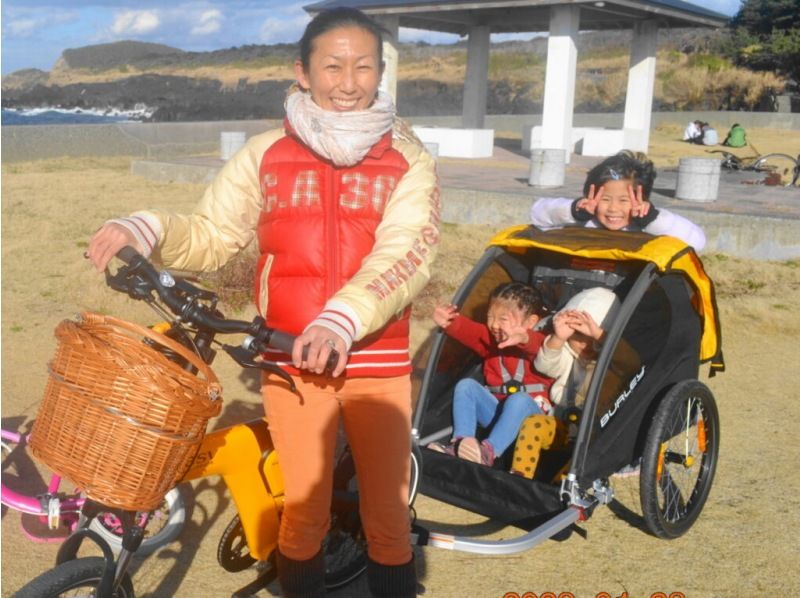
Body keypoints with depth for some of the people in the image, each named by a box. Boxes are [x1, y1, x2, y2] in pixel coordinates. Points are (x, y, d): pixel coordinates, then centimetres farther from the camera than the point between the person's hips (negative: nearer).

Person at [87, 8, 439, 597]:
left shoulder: (408, 160, -2)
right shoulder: (265, 154, 3)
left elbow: (405, 258, -16)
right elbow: (211, 235, 1)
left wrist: (341, 321, -33)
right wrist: (145, 229, -20)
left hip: (377, 363, -1)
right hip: (290, 359, 1)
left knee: (387, 514, 12)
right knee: (302, 509, 15)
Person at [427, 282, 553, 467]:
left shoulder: (536, 343, -5)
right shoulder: (490, 339, 12)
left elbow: (546, 352, -31)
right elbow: (470, 331, -8)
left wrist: (523, 338, -55)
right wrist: (450, 323, -31)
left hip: (528, 410, -5)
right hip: (495, 409, 5)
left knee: (518, 399, -36)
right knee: (466, 385, -14)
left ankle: (489, 450, -50)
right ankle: (460, 441, -31)